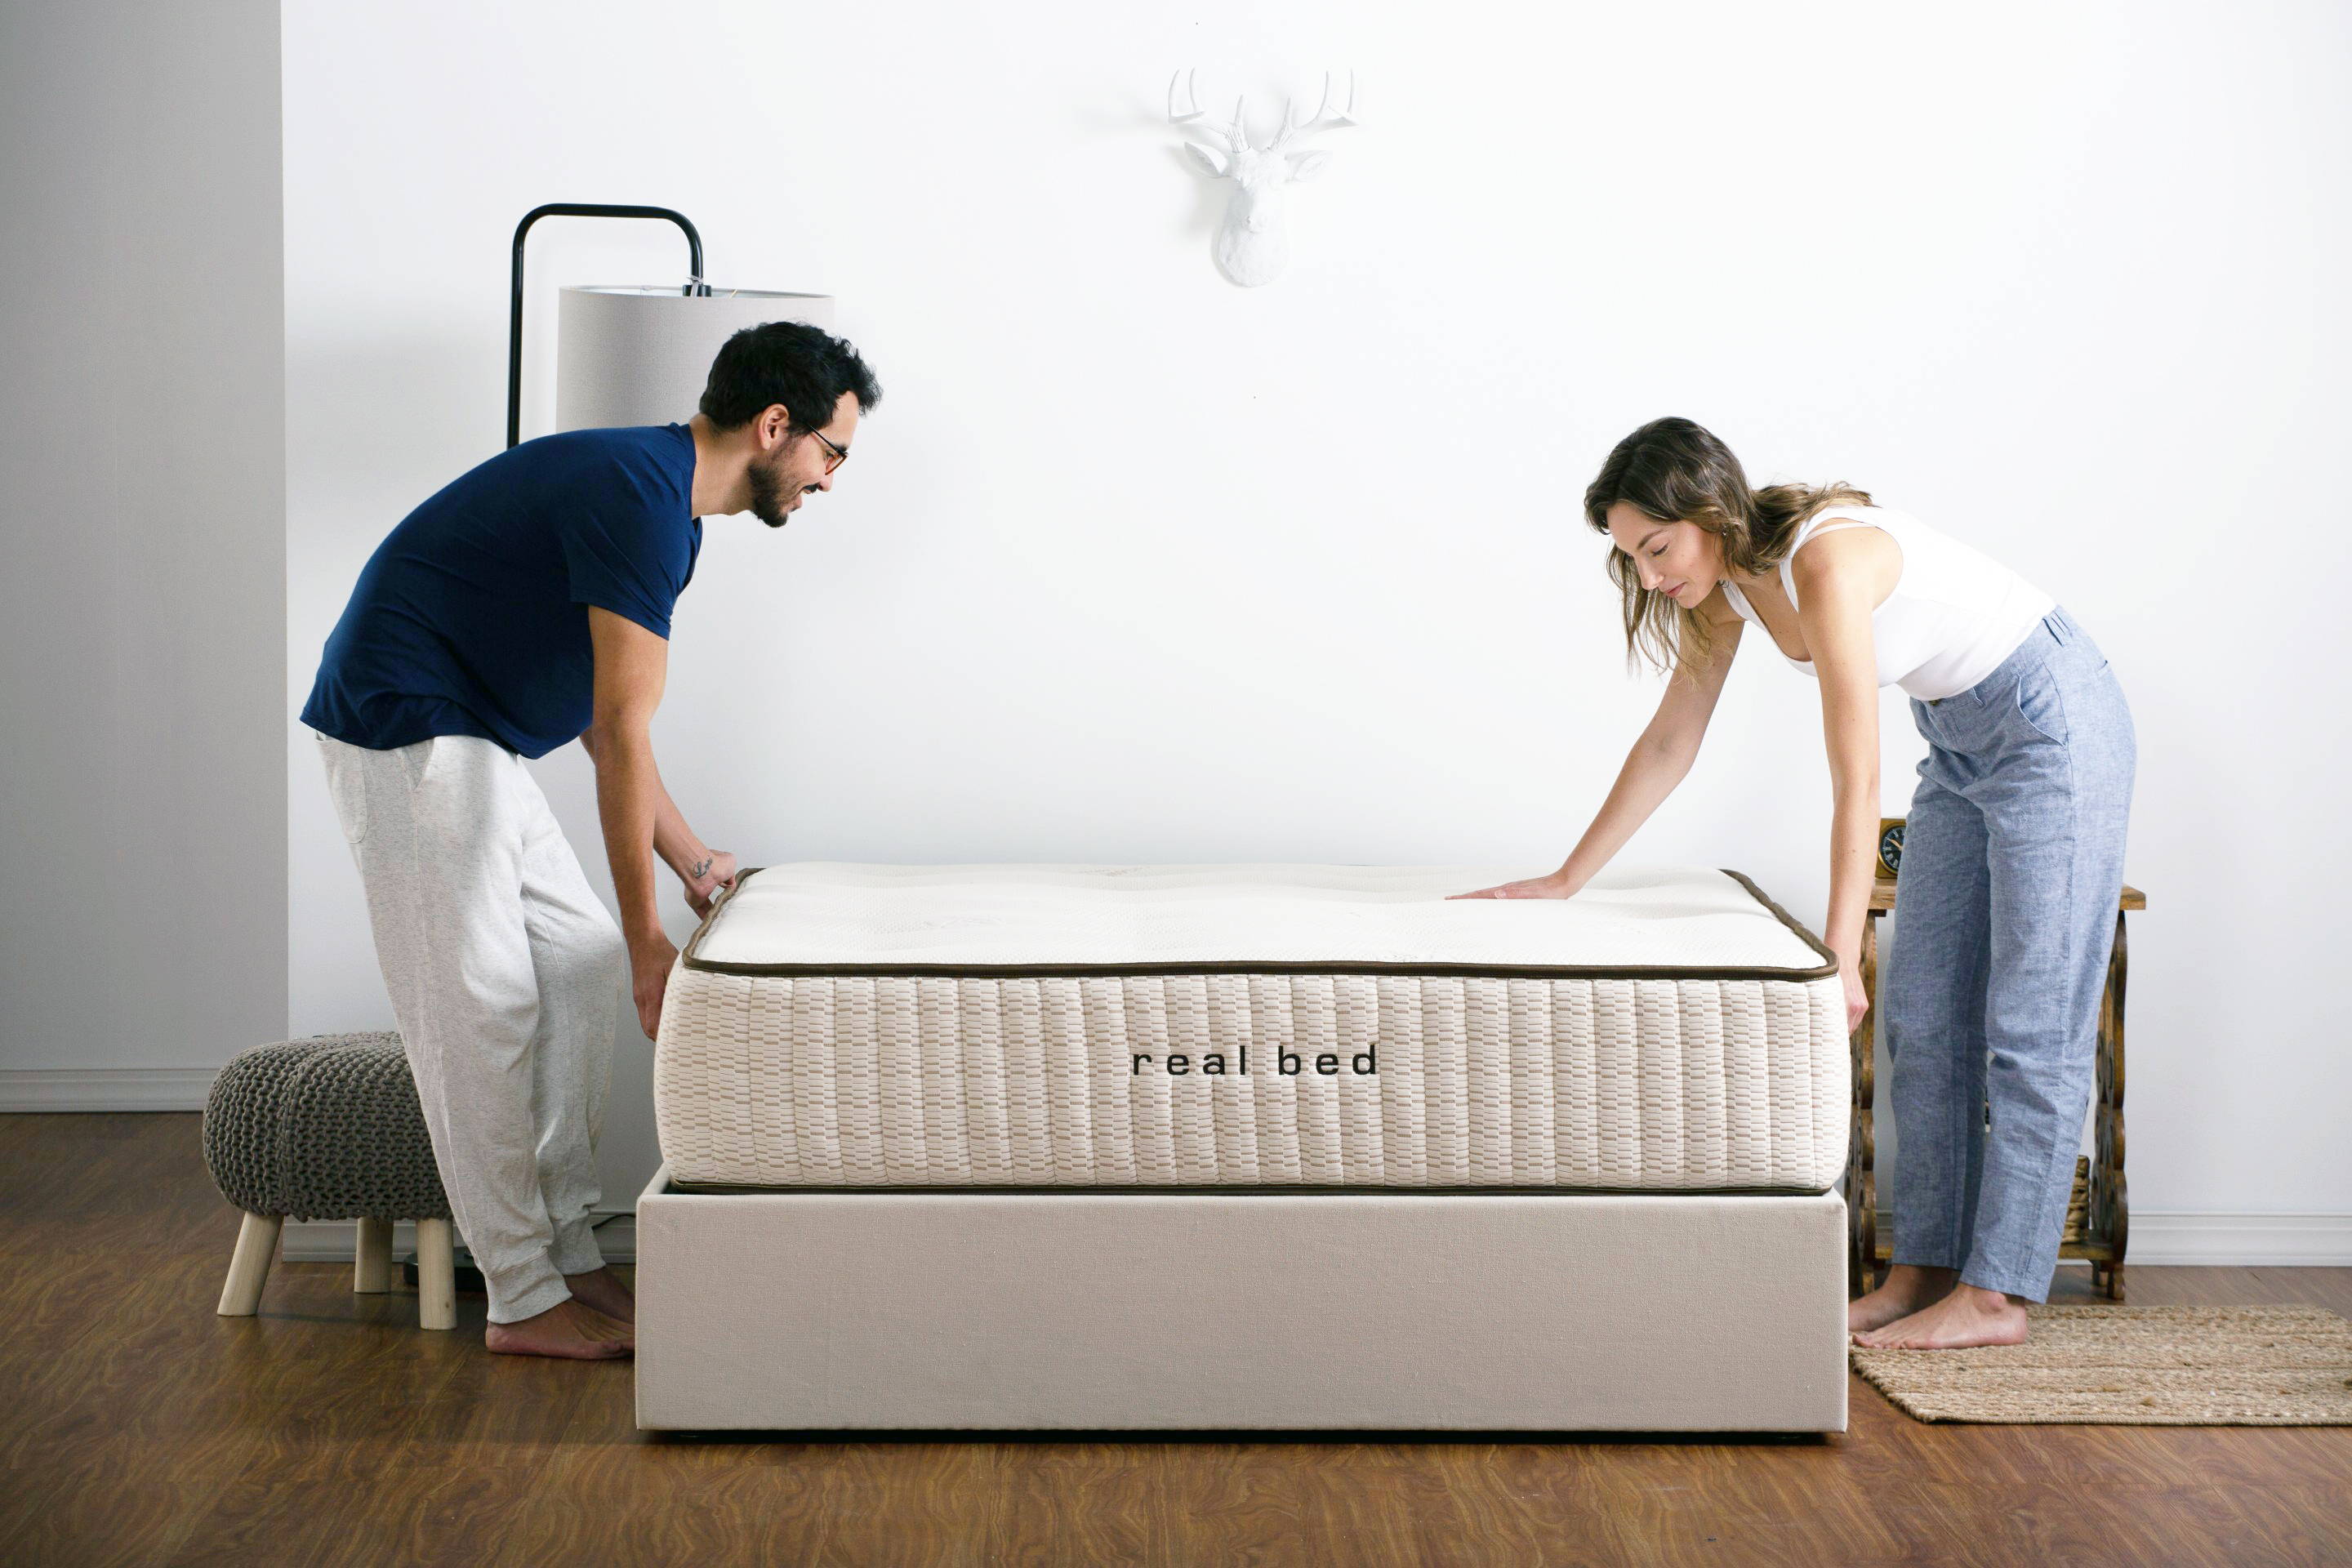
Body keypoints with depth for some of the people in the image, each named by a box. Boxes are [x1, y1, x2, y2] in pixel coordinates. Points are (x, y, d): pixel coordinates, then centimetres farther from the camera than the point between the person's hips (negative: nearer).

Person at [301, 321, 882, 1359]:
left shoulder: (661, 495, 11)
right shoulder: (641, 497, -21)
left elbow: (600, 720, 18)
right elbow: (623, 733, -22)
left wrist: (693, 863, 18)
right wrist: (647, 939, -18)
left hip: (470, 737, 10)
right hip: (408, 730, -10)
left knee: (578, 961, 9)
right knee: (483, 1005, -6)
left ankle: (568, 1257, 15)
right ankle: (526, 1302, 2)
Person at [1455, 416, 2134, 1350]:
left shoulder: (1826, 559, -31)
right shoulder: (1729, 581, -5)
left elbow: (1857, 784, -34)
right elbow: (1669, 743, 5)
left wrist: (1838, 960, -36)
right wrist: (1565, 882, 6)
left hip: (2053, 720, -9)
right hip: (1959, 739, 9)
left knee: (2030, 1024, -6)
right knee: (1924, 1018, 7)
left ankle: (1997, 1296, -5)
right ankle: (1925, 1271, 10)